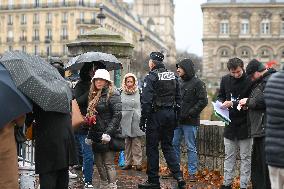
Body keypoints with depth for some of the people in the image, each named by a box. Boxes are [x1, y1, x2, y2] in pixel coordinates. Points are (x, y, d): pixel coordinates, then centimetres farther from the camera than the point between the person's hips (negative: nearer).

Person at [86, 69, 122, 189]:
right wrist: (90, 136, 16)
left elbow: (117, 115, -16)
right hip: (96, 136, 8)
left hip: (107, 136, -8)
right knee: (98, 163, 10)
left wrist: (108, 133, -22)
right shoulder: (94, 95, 16)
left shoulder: (112, 94, -7)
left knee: (108, 164, -6)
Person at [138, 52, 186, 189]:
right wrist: (175, 118, 16)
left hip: (156, 115, -6)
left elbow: (146, 100, -16)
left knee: (152, 147, 4)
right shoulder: (173, 76, 10)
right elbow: (178, 98, 12)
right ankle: (178, 175, 3)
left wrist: (143, 119, -11)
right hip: (170, 114, 6)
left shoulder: (151, 77, -10)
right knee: (168, 145, 15)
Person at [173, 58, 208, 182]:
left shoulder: (198, 83, -8)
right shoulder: (180, 83, 12)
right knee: (174, 144, 11)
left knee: (191, 147, 0)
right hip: (177, 120, 7)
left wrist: (190, 113, -16)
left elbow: (203, 101, -13)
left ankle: (192, 173, 9)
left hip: (190, 122, -7)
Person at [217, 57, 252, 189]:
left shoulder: (250, 81, -14)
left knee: (245, 157, 6)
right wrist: (222, 103, -6)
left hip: (245, 124, -4)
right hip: (230, 123, 5)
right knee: (229, 156, 14)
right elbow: (220, 96, 15)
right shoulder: (225, 80, 2)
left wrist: (233, 104, -23)